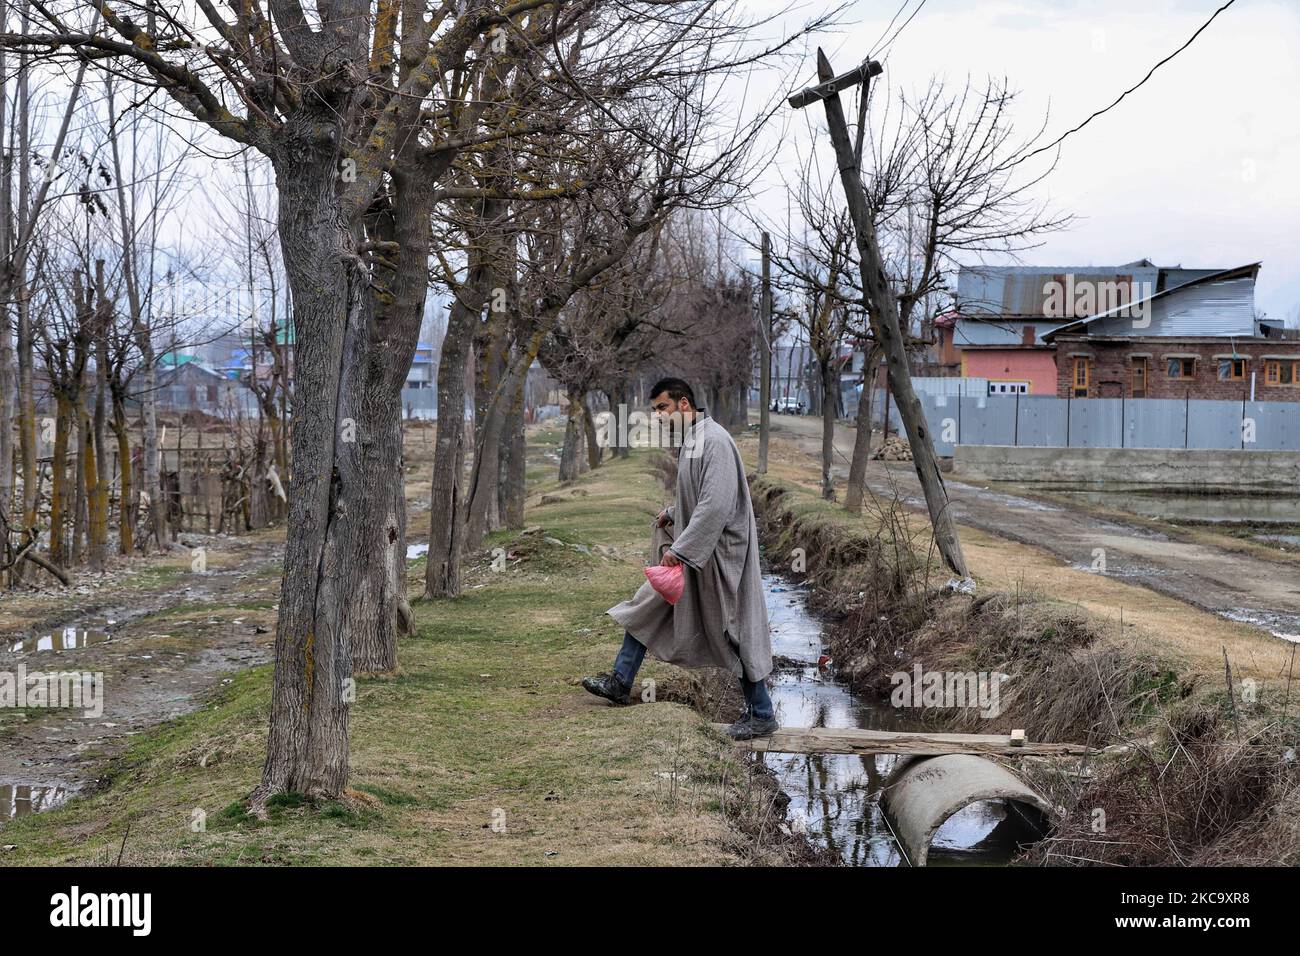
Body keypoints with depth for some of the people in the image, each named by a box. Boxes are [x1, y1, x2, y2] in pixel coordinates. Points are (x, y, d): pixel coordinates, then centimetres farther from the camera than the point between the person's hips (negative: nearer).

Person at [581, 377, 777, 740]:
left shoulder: (715, 442, -21)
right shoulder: (689, 442, 10)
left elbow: (716, 505, -28)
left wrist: (681, 549, -26)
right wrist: (672, 514, 7)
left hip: (718, 552, -10)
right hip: (692, 551, 10)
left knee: (732, 632, -1)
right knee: (648, 605, 13)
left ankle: (762, 714, 11)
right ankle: (619, 683, 25)